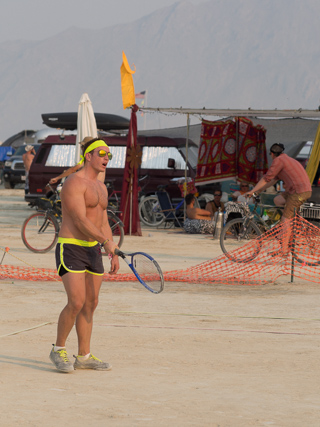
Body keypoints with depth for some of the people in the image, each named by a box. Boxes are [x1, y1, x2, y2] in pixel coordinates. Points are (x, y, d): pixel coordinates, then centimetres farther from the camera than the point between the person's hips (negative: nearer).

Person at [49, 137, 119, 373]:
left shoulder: (101, 188, 16)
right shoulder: (75, 183, -13)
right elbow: (80, 221, -21)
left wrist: (113, 254, 12)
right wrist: (107, 241, -26)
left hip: (93, 250, 9)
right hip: (71, 249, -9)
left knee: (90, 304, 7)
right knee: (76, 303, -15)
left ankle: (84, 356, 14)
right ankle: (58, 350, 2)